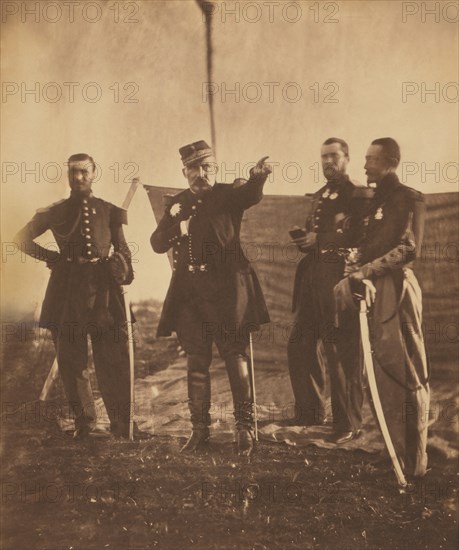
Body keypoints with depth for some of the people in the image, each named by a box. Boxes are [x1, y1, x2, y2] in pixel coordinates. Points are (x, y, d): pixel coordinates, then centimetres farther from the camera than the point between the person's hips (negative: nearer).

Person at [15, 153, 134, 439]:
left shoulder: (109, 211, 11)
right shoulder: (56, 212, 11)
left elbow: (122, 249, 16)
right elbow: (22, 239, 16)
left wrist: (122, 267, -3)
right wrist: (52, 257, 4)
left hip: (103, 286, -1)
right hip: (68, 287, 1)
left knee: (114, 357, -5)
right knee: (71, 359, 5)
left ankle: (122, 423, 3)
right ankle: (84, 421, 19)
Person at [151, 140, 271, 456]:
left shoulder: (229, 196, 0)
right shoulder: (178, 204, 12)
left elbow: (251, 194, -24)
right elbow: (158, 245, 10)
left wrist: (258, 177, -48)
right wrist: (171, 221, -11)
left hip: (225, 289, -4)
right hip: (189, 291, 4)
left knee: (235, 355, 0)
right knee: (196, 362, 7)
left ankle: (245, 427, 7)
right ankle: (200, 429, 15)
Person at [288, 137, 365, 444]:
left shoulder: (357, 195, -4)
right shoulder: (319, 196, 21)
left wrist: (319, 239, -17)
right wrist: (304, 238, 4)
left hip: (338, 278, -8)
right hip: (311, 277, 8)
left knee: (340, 352, -4)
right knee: (300, 345, 11)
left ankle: (348, 423, 7)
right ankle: (312, 410, 27)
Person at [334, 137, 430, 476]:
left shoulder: (409, 199, -4)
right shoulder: (374, 202, 21)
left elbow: (408, 248, -15)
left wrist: (366, 271, -19)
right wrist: (353, 275, -1)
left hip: (395, 287, -8)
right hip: (372, 290, 8)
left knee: (406, 372, -7)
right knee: (382, 370, 10)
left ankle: (413, 462, -3)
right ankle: (395, 452, 20)